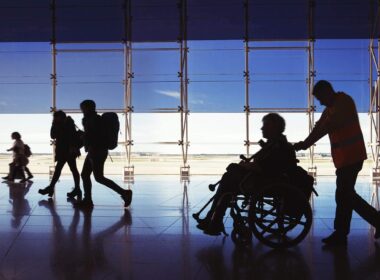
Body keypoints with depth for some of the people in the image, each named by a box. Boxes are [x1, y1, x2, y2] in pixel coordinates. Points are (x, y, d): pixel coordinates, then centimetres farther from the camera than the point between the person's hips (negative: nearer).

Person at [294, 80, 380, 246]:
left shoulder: (344, 102, -13)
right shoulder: (330, 107, 15)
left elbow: (328, 127, -22)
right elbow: (319, 127, 6)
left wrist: (306, 144, -21)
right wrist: (304, 143, -7)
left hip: (350, 156, -10)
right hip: (344, 157, 10)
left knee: (343, 196, -4)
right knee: (346, 195, 13)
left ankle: (340, 236, 5)